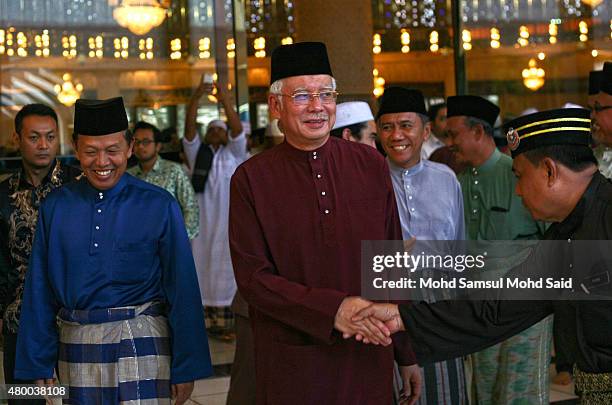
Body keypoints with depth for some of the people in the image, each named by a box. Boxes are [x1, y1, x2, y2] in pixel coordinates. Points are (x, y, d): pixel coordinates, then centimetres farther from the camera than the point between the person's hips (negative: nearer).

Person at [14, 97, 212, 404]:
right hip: (76, 348, 3)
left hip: (141, 344, -2)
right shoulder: (55, 207, 4)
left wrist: (186, 367, -4)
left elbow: (183, 290, -4)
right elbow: (39, 291, 6)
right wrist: (37, 366, 5)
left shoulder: (159, 206, -4)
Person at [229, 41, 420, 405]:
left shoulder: (372, 166, 2)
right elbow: (252, 278, -8)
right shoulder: (251, 179, -5)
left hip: (369, 360, 2)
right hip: (290, 364, -2)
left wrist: (408, 354, 8)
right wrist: (333, 310, -20)